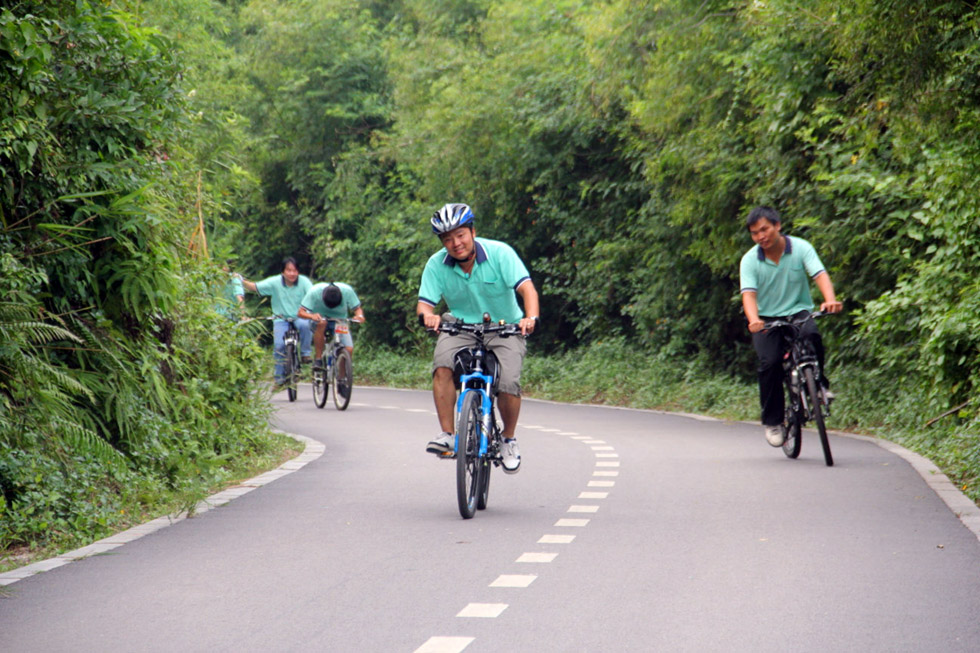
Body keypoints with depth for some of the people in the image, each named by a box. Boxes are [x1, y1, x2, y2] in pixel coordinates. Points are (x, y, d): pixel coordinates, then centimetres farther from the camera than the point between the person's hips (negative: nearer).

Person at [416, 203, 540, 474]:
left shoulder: (499, 253, -16)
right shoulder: (437, 265, -8)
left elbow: (527, 288, -24)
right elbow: (424, 303, -12)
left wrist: (531, 318, -45)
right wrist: (428, 315, -38)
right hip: (461, 327, 2)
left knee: (508, 384, -22)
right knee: (442, 366, -29)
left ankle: (509, 439, 5)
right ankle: (447, 435, -23)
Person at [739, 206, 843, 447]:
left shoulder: (800, 248, -7)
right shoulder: (750, 260, -6)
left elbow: (820, 275, -19)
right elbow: (749, 294, -18)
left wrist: (830, 300, -41)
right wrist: (753, 319, -40)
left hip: (798, 312, 0)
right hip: (767, 320, 0)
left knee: (812, 336, -33)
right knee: (770, 362, -21)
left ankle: (818, 383, -7)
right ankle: (772, 422, -6)